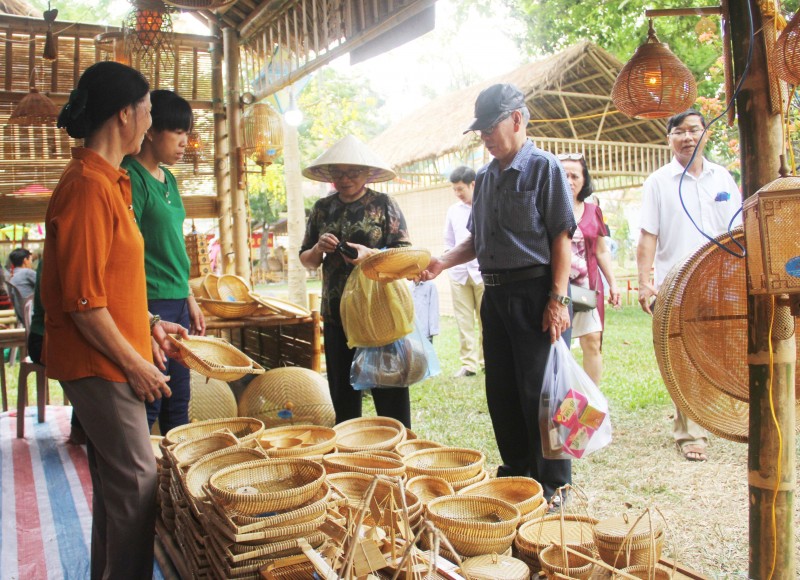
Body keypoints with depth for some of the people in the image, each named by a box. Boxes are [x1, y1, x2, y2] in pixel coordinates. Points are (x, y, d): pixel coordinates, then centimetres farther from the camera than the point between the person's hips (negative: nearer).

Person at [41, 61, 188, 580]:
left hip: (112, 360, 10)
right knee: (137, 481, -3)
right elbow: (82, 300, -22)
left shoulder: (107, 181, 12)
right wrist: (134, 364, -16)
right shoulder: (88, 186, -19)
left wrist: (150, 324, 16)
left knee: (114, 479, 19)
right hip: (100, 363, -10)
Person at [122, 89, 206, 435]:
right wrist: (148, 321, -20)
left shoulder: (168, 179, 14)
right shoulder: (132, 178, -13)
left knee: (178, 400, 15)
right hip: (150, 303, -9)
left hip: (176, 301, 9)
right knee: (148, 405, -2)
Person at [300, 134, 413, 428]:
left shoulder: (384, 204, -1)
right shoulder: (322, 208, 10)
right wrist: (319, 249, -8)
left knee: (388, 389, 0)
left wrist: (369, 253, -21)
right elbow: (306, 261, 14)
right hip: (336, 313, 4)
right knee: (342, 390, 12)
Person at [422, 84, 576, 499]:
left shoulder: (543, 167, -5)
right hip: (495, 294, 7)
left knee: (539, 393, -1)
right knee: (500, 391, 13)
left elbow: (561, 238, -10)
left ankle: (553, 487, 15)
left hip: (535, 292, -7)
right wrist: (443, 262, 3)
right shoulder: (485, 177, 14)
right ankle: (516, 472, 29)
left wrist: (558, 299, -17)